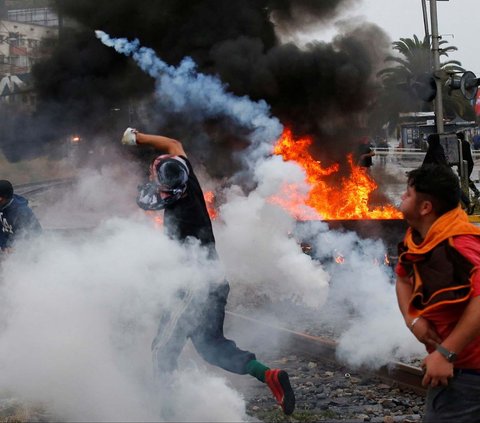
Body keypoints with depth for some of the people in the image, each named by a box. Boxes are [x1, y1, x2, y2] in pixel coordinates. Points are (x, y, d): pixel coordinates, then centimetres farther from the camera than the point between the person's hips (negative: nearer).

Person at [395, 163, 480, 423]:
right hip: (453, 362, 10)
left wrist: (446, 354, -35)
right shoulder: (416, 239, 4)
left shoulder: (457, 245, -27)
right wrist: (412, 319, -2)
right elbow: (403, 278, 19)